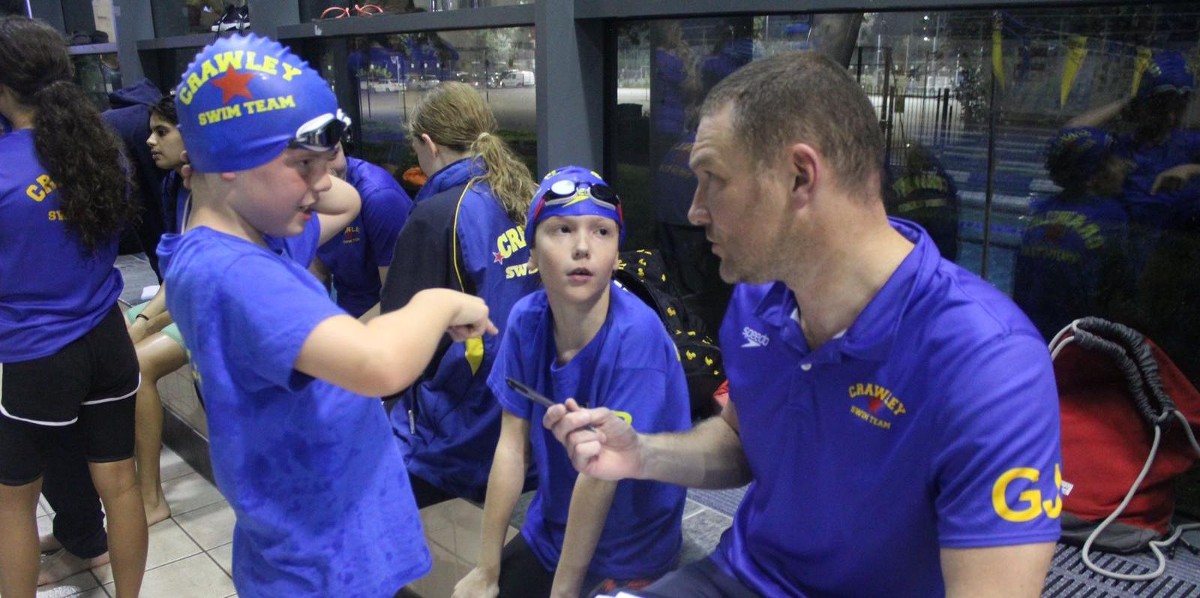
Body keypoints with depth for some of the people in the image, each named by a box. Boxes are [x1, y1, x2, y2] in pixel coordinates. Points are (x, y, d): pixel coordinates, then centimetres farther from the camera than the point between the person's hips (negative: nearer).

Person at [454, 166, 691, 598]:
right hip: (548, 534, 4)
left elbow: (600, 472, -23)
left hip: (626, 559, -4)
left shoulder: (635, 336, -27)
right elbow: (512, 445, -7)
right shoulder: (526, 320, -12)